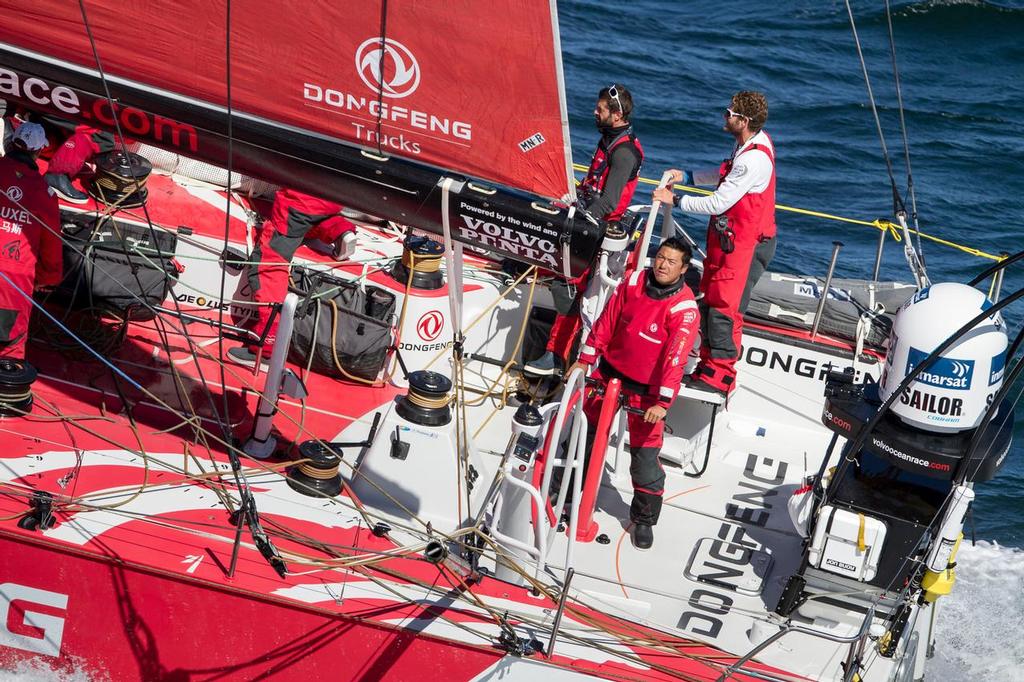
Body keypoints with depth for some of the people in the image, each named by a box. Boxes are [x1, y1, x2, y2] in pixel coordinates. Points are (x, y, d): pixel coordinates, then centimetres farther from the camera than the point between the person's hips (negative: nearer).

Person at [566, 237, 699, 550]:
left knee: (645, 456, -2)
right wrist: (585, 359, 3)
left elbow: (676, 358, -28)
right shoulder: (634, 281, -8)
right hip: (609, 370, 5)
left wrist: (663, 402, -34)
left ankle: (644, 520, 18)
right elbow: (607, 321, 0)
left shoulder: (685, 309, -22)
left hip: (645, 388, -4)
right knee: (586, 432, 20)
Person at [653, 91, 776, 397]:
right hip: (727, 236, 10)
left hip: (744, 244, -10)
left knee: (724, 307, -5)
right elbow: (725, 177, 23)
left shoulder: (754, 158, -25)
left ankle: (720, 376, 5)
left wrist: (675, 200, -14)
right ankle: (709, 365, 26)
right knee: (710, 300, 16)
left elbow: (719, 203, -24)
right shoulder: (754, 141, 6)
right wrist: (684, 176, 15)